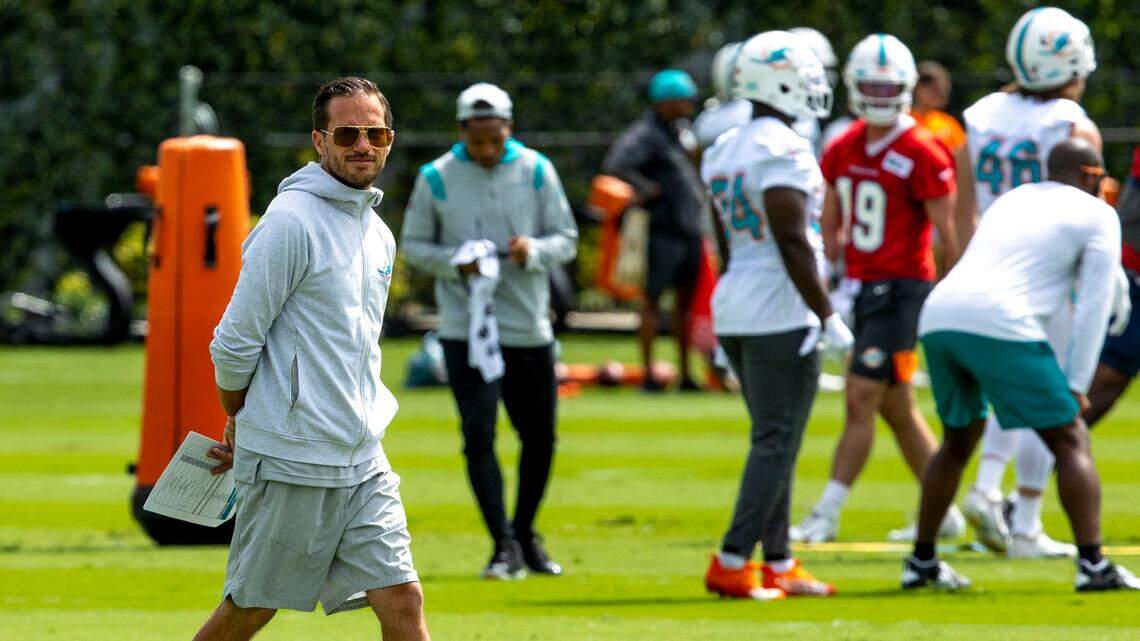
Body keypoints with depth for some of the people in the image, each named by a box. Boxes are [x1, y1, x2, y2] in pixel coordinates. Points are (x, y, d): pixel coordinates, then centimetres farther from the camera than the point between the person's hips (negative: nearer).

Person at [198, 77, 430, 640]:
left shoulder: (379, 235, 13)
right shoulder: (291, 220, -13)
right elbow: (235, 343, -10)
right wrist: (242, 425, 5)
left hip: (363, 461, 7)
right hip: (290, 464, -7)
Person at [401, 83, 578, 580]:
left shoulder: (536, 171, 0)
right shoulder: (437, 179, -4)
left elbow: (566, 239, 4)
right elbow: (413, 244, 4)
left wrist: (533, 251, -18)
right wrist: (455, 263, -15)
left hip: (529, 326, 2)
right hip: (467, 327, -2)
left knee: (539, 436, 10)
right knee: (478, 435, -12)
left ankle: (525, 535, 29)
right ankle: (505, 547, -9)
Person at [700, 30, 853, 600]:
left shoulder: (723, 152, 13)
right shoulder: (783, 151, -15)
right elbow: (792, 240, -19)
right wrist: (827, 317, -15)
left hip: (733, 306, 9)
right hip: (780, 311, -9)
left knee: (774, 440, 15)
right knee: (776, 442, -5)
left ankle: (778, 564, 17)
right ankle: (732, 563, -8)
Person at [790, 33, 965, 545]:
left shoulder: (922, 155, -13)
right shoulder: (843, 151, 8)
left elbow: (950, 232, -11)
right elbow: (830, 225, 17)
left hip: (902, 289, -8)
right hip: (860, 287, 8)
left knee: (861, 400, -9)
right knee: (896, 408, 13)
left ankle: (826, 515, -5)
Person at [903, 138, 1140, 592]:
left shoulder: (1010, 200, 31)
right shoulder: (1096, 215, 12)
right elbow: (1092, 307, 6)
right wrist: (1076, 383, 8)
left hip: (938, 316, 7)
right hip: (997, 322, -6)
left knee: (960, 439, 26)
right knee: (1069, 440, 3)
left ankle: (921, 562, 29)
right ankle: (1093, 565, -5)